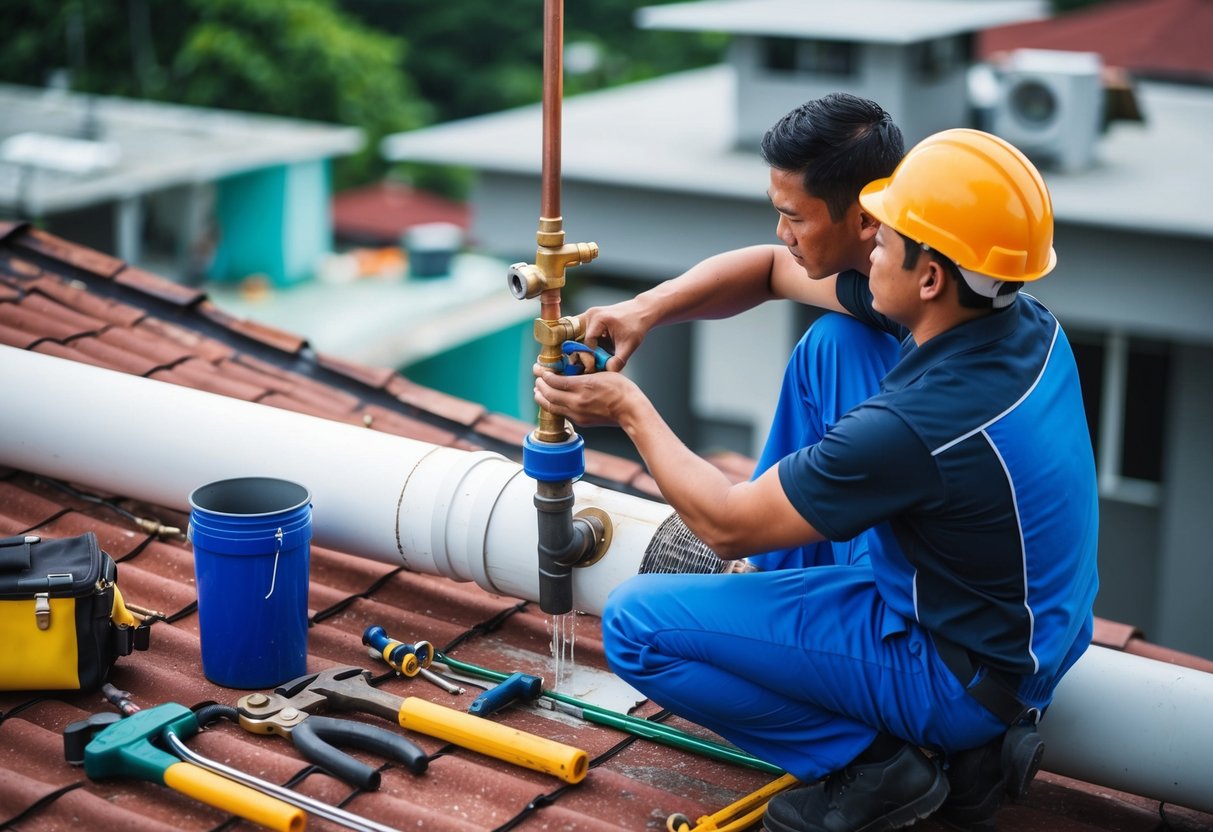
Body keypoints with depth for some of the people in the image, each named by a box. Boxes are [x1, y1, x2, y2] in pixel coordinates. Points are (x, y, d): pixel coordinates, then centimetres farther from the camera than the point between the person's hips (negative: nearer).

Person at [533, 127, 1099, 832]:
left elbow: (726, 526, -19)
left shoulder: (916, 424, -34)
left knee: (636, 622, -10)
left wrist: (630, 410, -8)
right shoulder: (1028, 323, -7)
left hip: (954, 676, -8)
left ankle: (870, 763, -2)